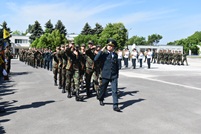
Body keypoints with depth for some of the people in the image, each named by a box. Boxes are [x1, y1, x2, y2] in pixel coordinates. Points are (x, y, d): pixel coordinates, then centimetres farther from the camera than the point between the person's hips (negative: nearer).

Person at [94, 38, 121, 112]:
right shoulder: (104, 54, -3)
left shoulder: (115, 55, 8)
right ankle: (101, 99, 41)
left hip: (114, 76, 2)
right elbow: (95, 59, -17)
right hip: (105, 75, -2)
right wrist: (101, 51, -17)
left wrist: (117, 74, 16)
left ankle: (115, 106, -3)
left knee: (114, 91, -5)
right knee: (103, 88, 15)